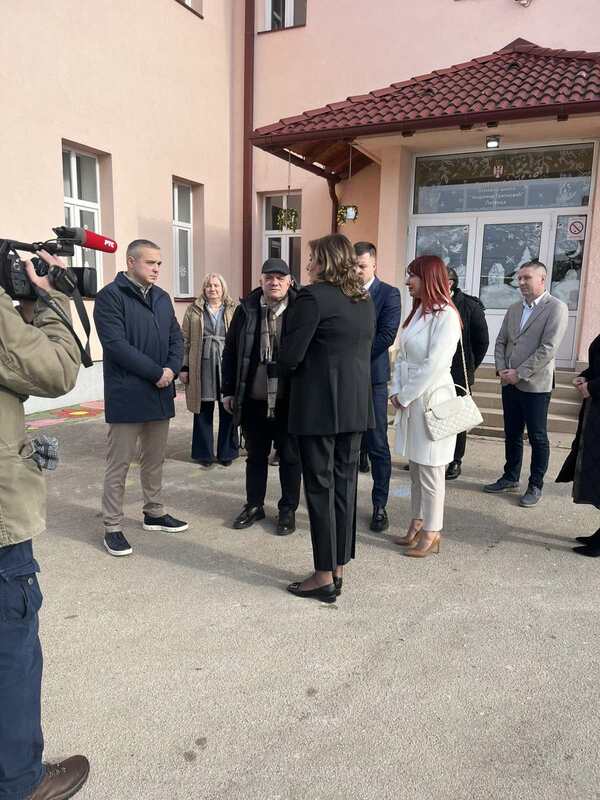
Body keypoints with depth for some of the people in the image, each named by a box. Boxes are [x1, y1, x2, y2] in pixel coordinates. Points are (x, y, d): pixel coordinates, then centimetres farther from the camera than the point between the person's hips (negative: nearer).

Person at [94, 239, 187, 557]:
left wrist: (172, 369, -8)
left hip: (160, 394, 7)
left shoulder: (162, 297, 13)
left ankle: (154, 513, 31)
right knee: (118, 464, 2)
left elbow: (176, 337, 11)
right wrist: (156, 372, -17)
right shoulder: (111, 296, -9)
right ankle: (112, 527, 13)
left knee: (154, 459, 16)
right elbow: (116, 344, -18)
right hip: (126, 395, -7)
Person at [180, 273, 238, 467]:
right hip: (202, 367, 0)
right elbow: (185, 340, 6)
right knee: (203, 411, 6)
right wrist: (184, 367, 1)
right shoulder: (194, 310, 8)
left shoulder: (234, 310, 7)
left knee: (228, 411, 6)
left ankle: (227, 452, 19)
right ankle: (204, 453, 18)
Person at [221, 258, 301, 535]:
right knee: (255, 455, 16)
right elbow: (230, 352, 7)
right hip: (253, 400, 3)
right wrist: (228, 391, 5)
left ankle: (288, 509, 25)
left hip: (289, 400, -2)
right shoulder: (246, 310, 2)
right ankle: (254, 505, 32)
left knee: (290, 457, 10)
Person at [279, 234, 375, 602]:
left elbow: (291, 355, -14)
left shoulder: (314, 296, -12)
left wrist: (288, 370, 7)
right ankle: (338, 569, 22)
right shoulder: (366, 300, 12)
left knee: (320, 488, 1)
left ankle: (325, 577, 10)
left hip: (319, 405, -7)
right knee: (345, 485, 12)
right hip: (356, 405, 7)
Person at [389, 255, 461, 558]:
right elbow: (402, 356, 11)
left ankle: (432, 533, 14)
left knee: (430, 470, 1)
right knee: (415, 467, 15)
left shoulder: (446, 315, -13)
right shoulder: (417, 312, 13)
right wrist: (396, 391, -1)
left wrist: (405, 396, -12)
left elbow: (435, 365, -19)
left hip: (431, 399, -8)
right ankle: (417, 524, 27)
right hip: (409, 399, 8)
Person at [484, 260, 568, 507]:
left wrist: (519, 373, -17)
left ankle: (536, 486, 17)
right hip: (509, 383, 6)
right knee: (512, 435, 15)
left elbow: (548, 348, -16)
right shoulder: (514, 309, 12)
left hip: (535, 384, -6)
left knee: (537, 437, 5)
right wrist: (501, 369, -2)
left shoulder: (556, 308, -8)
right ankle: (510, 478, 29)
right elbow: (501, 342, 14)